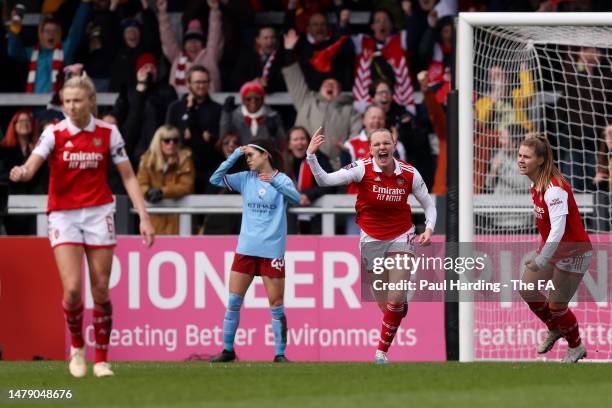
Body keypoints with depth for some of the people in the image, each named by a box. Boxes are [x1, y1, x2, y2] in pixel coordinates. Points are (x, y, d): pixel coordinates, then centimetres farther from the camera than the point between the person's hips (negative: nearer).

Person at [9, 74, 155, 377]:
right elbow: (32, 166, -20)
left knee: (101, 290, 0)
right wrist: (21, 173, -45)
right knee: (72, 289, -13)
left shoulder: (107, 133, -1)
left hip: (98, 213, 1)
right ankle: (77, 347, 13)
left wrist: (143, 217, -5)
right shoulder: (54, 133, -6)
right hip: (63, 214, -1)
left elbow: (128, 176, 3)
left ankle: (101, 359, 12)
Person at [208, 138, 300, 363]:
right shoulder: (246, 178, 8)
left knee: (276, 304, -1)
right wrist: (234, 156, -6)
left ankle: (280, 354, 6)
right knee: (233, 301, 3)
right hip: (246, 249, 4)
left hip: (272, 250, -4)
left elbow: (296, 198, -20)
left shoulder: (281, 179, -2)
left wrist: (274, 181, -34)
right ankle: (228, 350, 13)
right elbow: (215, 179, 3)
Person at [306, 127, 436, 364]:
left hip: (401, 237, 1)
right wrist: (311, 156, -36)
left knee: (396, 300, -10)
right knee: (385, 304, 1)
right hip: (371, 238, 0)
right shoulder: (363, 169, -15)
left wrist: (429, 229, -12)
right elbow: (324, 180, -22)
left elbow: (428, 204, 5)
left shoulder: (409, 173, -10)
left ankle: (381, 352, 5)